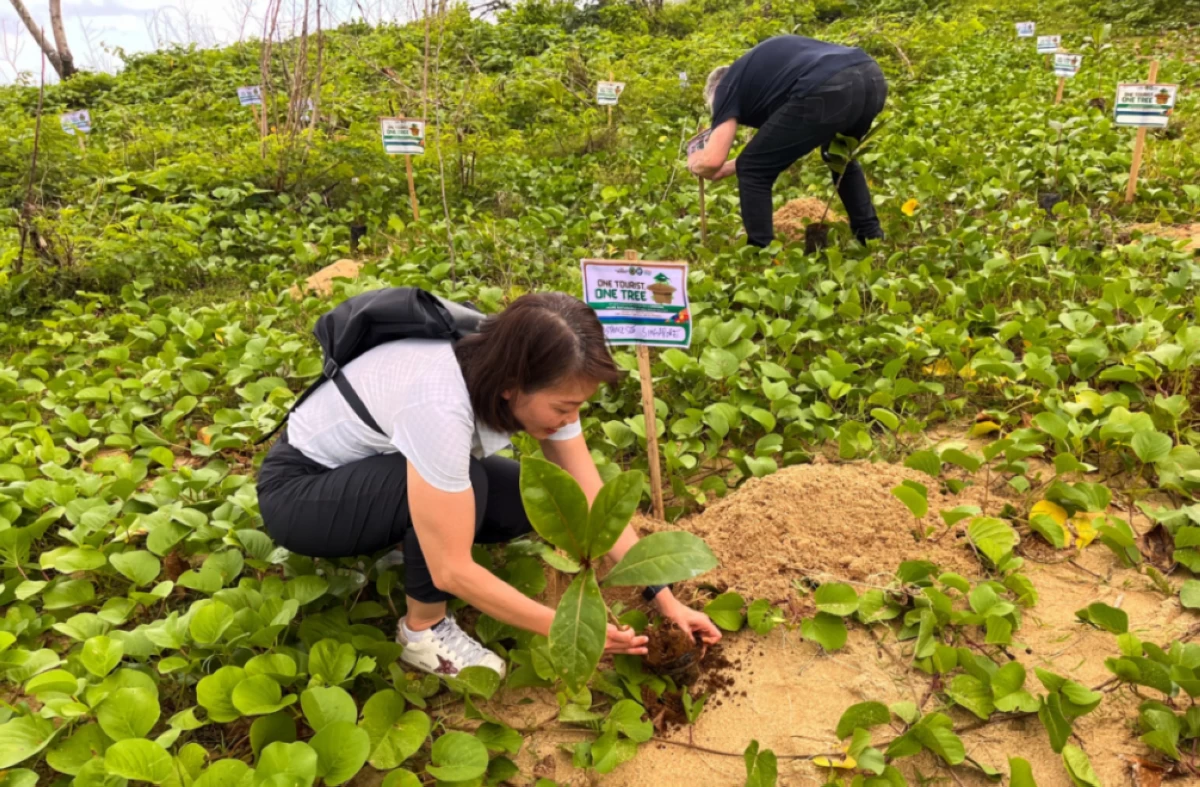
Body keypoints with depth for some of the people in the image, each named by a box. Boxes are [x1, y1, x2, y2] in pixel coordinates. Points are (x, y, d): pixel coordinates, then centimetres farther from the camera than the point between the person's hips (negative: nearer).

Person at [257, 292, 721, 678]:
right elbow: (452, 571, -34)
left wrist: (664, 598, -15)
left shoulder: (534, 380, -17)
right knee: (468, 485, -32)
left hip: (380, 467, 7)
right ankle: (423, 631, -8)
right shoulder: (441, 407, -39)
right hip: (300, 489, -6)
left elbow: (595, 501, -12)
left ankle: (403, 540, 9)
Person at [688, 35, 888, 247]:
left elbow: (712, 160, 6)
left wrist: (694, 163, 31)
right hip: (872, 78, 8)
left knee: (753, 172, 11)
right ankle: (872, 241, 38)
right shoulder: (763, 63, 40)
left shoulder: (728, 86, 18)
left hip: (828, 92, -8)